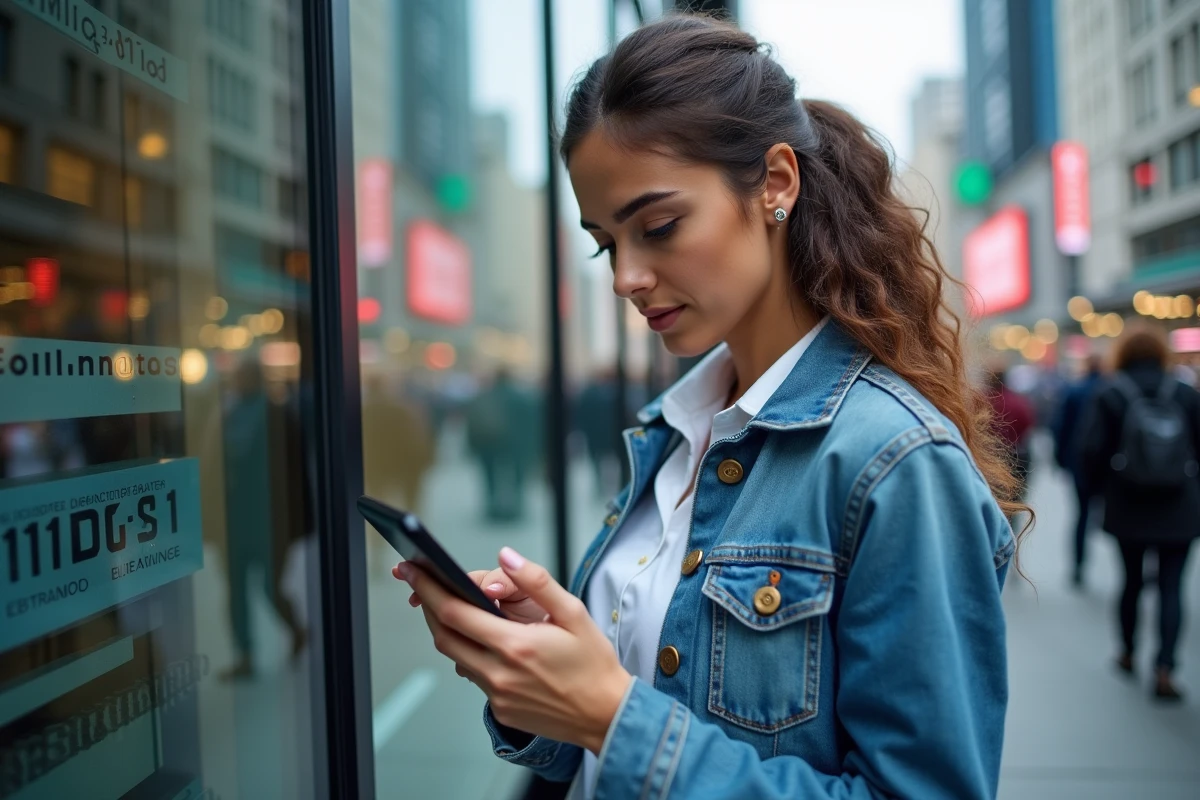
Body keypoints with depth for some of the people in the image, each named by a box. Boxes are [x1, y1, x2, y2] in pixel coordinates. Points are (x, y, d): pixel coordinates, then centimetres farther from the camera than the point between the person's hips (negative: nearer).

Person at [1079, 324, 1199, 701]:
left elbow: (1091, 449, -10)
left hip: (1128, 507, 0)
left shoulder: (1110, 396, -6)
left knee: (1132, 579, 16)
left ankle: (1128, 653, 30)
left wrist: (1096, 485, 6)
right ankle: (1164, 668, -8)